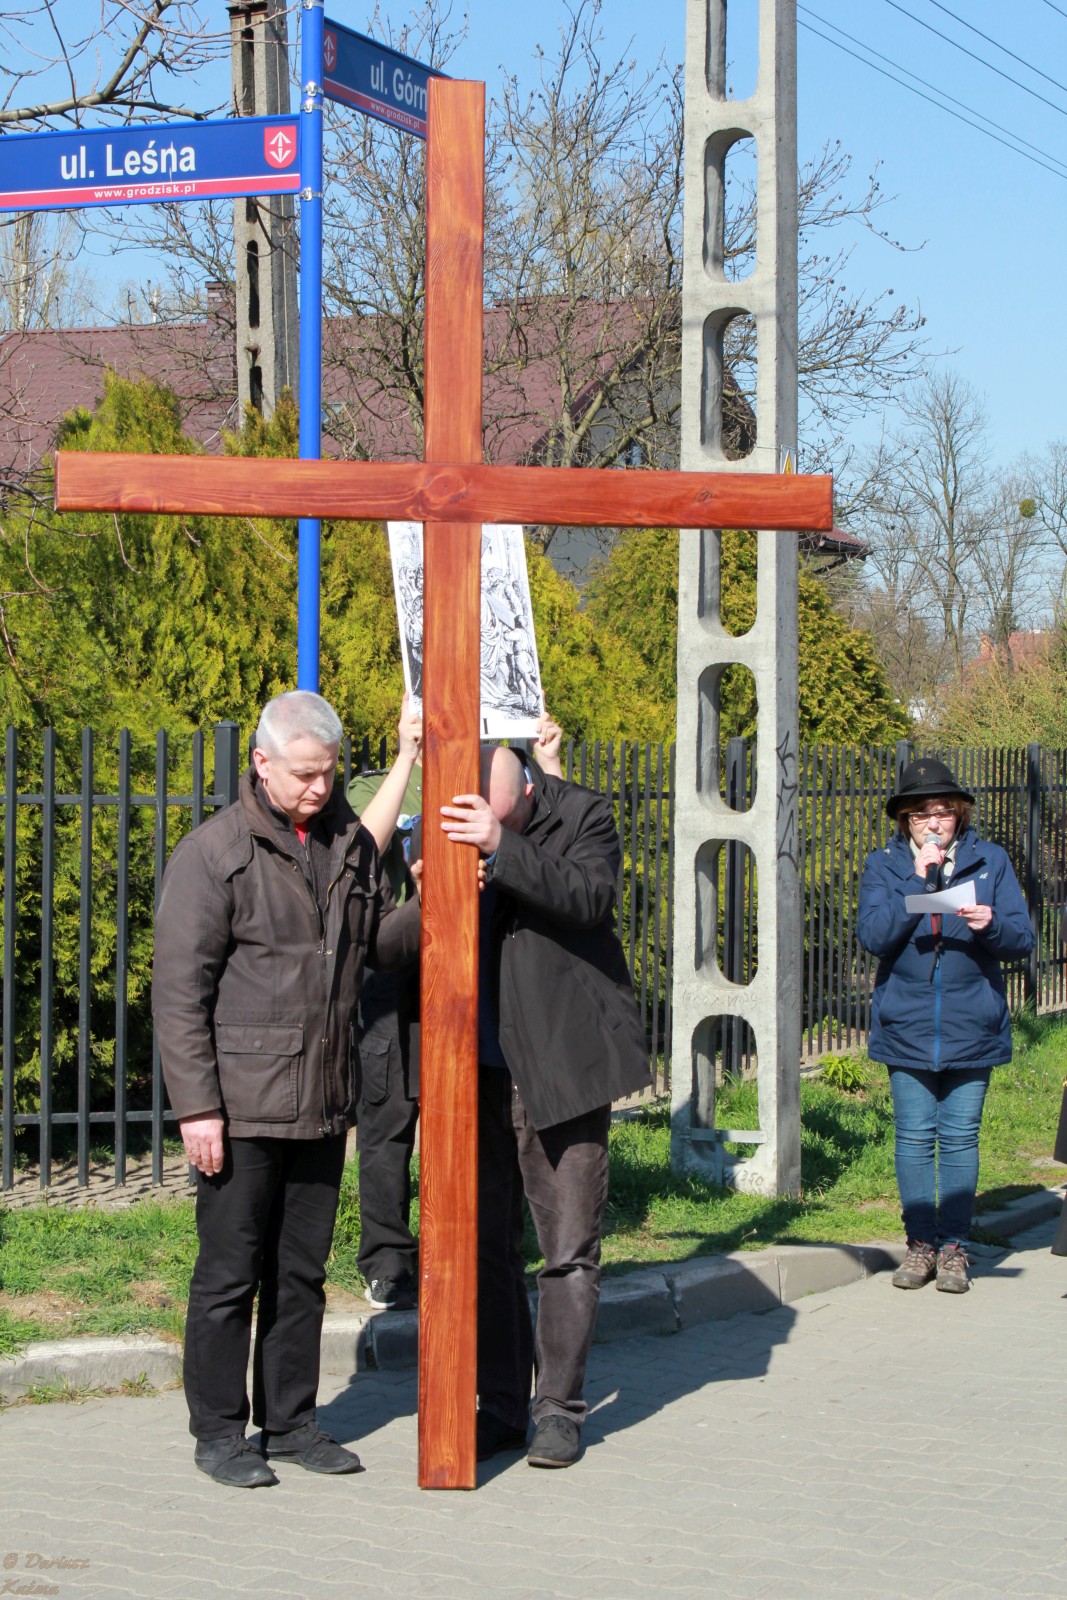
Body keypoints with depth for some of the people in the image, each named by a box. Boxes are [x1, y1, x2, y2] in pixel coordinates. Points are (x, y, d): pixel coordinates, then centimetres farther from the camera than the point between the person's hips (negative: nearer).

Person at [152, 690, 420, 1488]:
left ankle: (291, 1419, 23)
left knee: (303, 1271, 13)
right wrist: (196, 1105, -13)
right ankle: (219, 1430, 12)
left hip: (323, 1105, 6)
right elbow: (180, 989, -9)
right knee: (230, 1273, 1)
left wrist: (429, 907, -4)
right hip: (242, 1105, -5)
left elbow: (379, 942, 17)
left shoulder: (352, 843, 10)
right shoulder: (214, 853, -8)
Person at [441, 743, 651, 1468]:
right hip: (477, 1070, 4)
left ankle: (561, 1407, 11)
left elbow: (590, 896, -24)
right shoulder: (444, 826, 2)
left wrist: (503, 846, -35)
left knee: (569, 1246, 1)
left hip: (561, 1063, -3)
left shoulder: (582, 816, -6)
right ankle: (501, 1408, 19)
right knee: (486, 1243, 9)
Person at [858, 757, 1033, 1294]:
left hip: (971, 1025, 0)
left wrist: (991, 925, -21)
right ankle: (920, 1241, 13)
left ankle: (954, 1245, 9)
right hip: (907, 1025, 0)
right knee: (914, 1137, 3)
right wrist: (918, 879, -17)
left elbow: (1023, 938, 1)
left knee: (960, 1137, 2)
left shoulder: (989, 861, 4)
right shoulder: (883, 866, 4)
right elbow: (874, 937, -11)